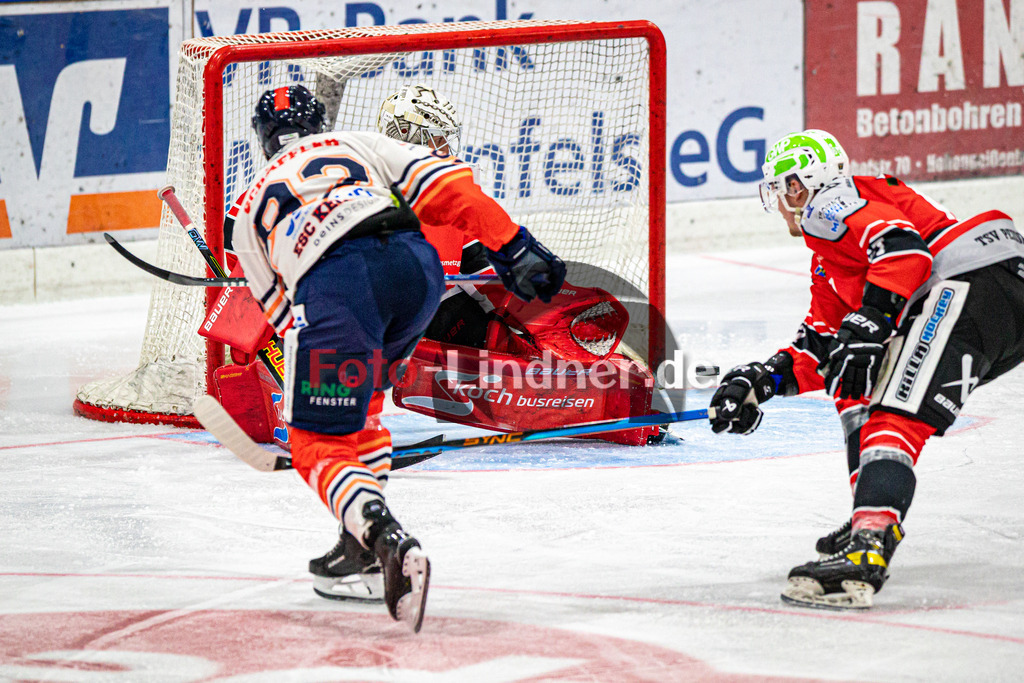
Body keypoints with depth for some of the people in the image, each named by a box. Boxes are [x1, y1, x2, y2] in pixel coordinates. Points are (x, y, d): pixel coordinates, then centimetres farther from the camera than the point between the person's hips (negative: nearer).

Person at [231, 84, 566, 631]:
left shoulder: (250, 209, 34)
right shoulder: (356, 145, 32)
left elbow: (280, 312, 33)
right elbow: (445, 186, 16)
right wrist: (512, 248, 11)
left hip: (329, 288, -3)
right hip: (411, 260, 3)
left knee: (319, 444, 2)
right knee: (356, 402, 29)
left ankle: (387, 542, -26)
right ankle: (365, 534, 21)